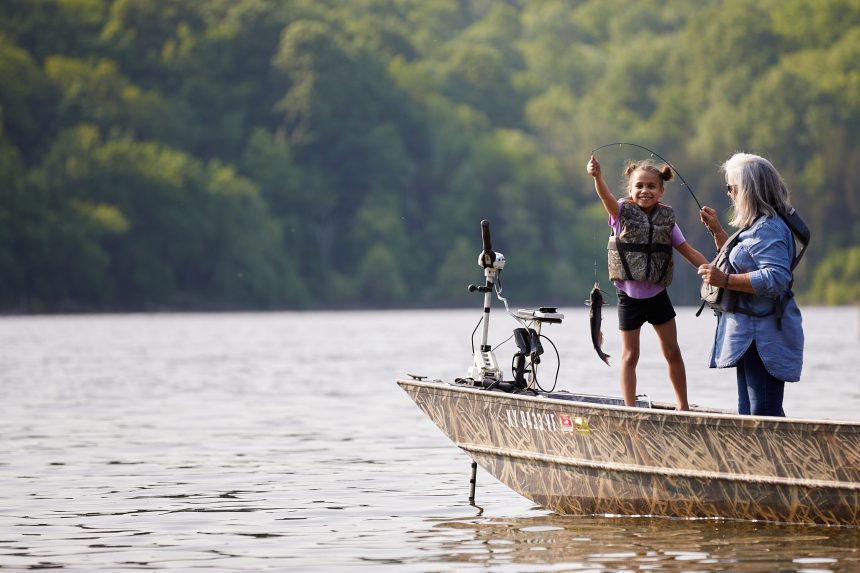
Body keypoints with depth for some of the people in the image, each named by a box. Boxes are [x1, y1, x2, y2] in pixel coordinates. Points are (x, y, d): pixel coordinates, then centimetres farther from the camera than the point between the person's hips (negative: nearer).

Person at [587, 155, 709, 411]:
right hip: (629, 296, -2)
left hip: (657, 294, 2)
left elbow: (689, 252, 5)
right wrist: (597, 177, -50)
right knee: (630, 355, 5)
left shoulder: (666, 219, 0)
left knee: (672, 352, 9)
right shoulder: (623, 212, -8)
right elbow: (606, 197, -29)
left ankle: (683, 406, 22)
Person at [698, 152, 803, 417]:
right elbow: (739, 263, 36)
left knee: (762, 413, -14)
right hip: (752, 335, 11)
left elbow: (776, 278, -29)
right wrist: (717, 231, 26)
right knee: (749, 412, 15)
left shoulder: (768, 229, -16)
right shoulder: (758, 226, 18)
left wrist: (725, 280, -28)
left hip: (762, 339, -11)